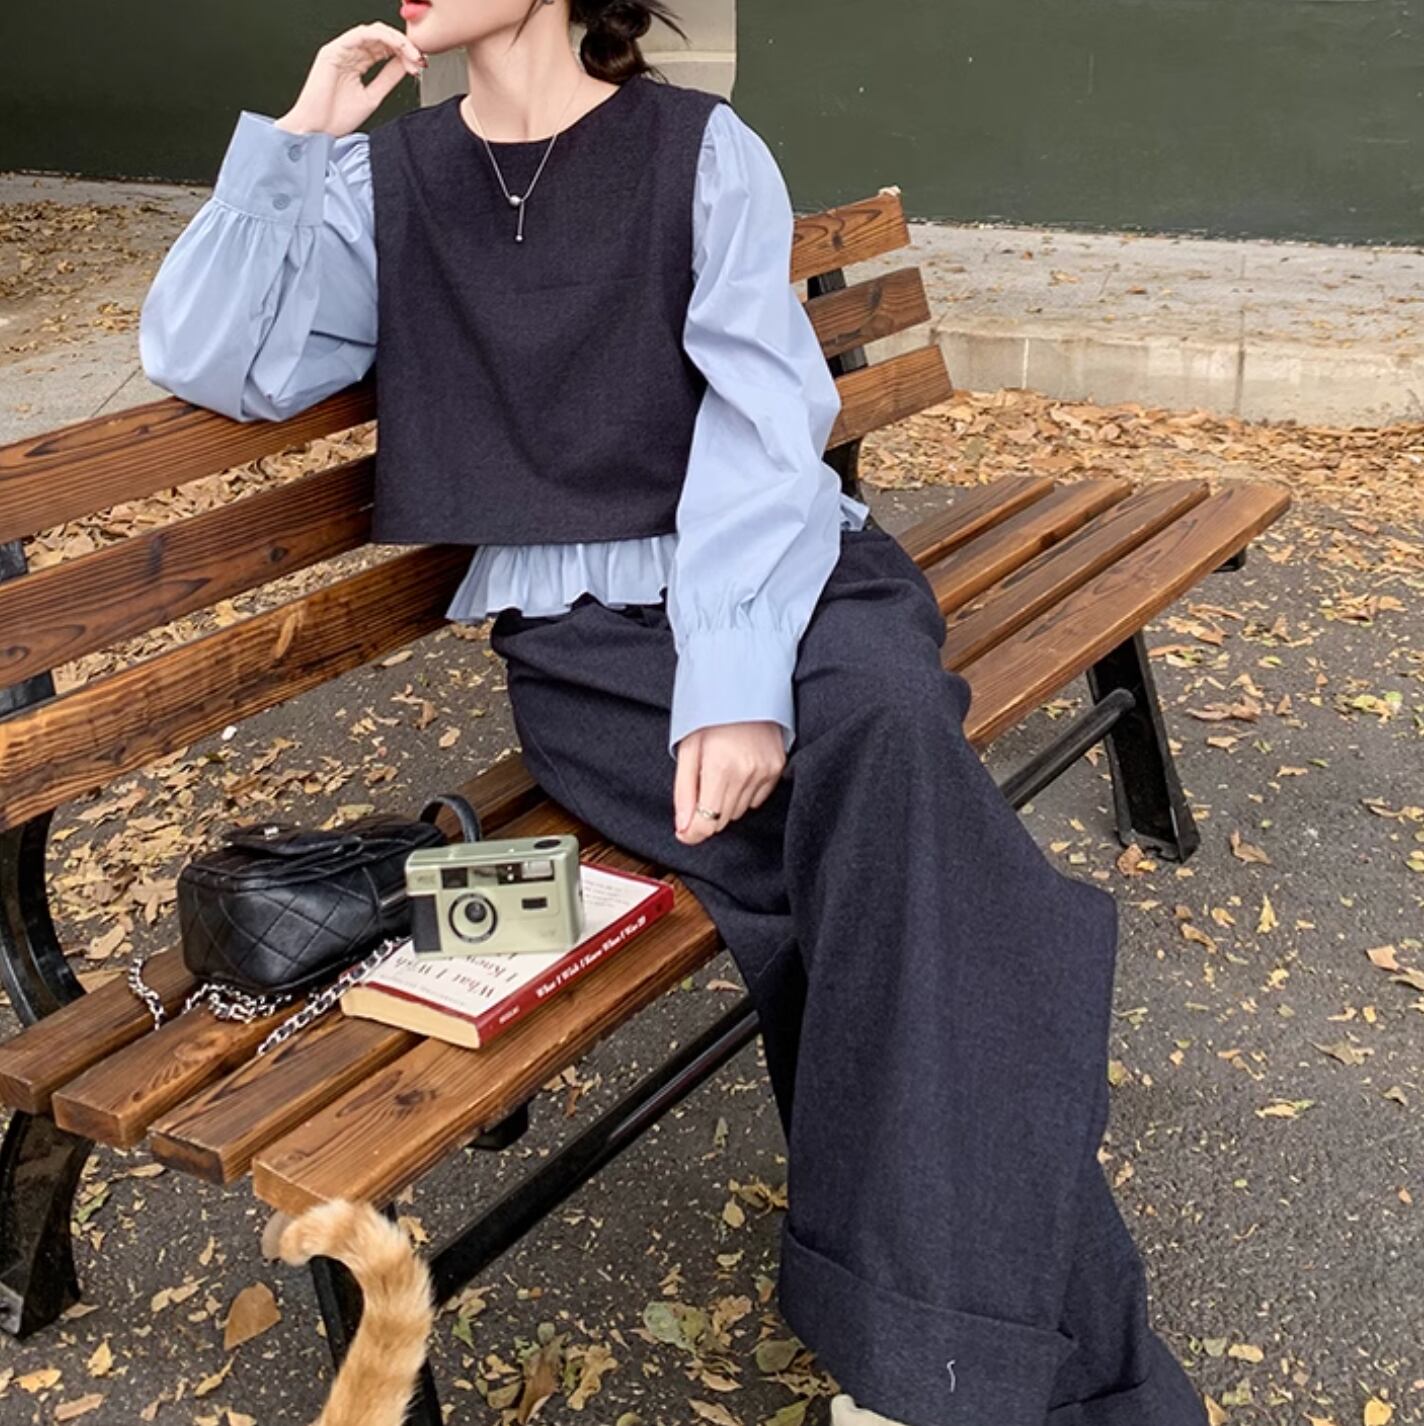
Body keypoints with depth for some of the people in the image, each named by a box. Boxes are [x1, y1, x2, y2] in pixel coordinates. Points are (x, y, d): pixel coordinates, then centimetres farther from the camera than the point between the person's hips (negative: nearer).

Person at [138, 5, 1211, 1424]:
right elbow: (201, 361, 1)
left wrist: (738, 685, -22)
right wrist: (297, 135, 1)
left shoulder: (699, 148, 4)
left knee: (885, 723, -34)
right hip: (581, 637, 1)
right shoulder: (381, 182, 12)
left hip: (775, 576, 0)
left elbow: (762, 423, -8)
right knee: (875, 860, -27)